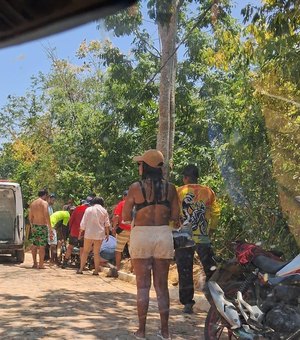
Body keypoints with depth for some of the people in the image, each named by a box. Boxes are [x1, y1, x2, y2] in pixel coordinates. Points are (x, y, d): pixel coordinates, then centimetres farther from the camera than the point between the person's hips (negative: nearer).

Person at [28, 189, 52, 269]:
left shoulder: (32, 203, 11)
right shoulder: (44, 203, -9)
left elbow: (30, 217, 14)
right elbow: (46, 216, -18)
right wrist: (50, 227, -16)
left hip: (34, 226, 6)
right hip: (42, 226, -6)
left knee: (34, 245, 13)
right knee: (42, 246, -2)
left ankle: (35, 263, 18)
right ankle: (41, 264, -1)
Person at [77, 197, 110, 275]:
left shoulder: (89, 209, 2)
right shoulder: (104, 211, 5)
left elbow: (83, 223, 1)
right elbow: (107, 224, 3)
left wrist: (80, 233, 8)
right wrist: (107, 234, 11)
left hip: (89, 233, -1)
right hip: (99, 234, 1)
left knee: (85, 251, 8)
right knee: (96, 253, 5)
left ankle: (81, 269, 6)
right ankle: (96, 270, 4)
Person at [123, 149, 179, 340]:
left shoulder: (136, 187, -6)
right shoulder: (170, 188, 0)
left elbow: (126, 217, -4)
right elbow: (175, 217, 2)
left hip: (141, 235, -2)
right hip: (163, 235, 2)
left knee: (143, 285, 6)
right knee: (162, 285, 10)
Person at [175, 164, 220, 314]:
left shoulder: (177, 192, -4)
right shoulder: (208, 192, 3)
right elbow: (216, 213, 4)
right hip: (203, 238, 1)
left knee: (185, 272, 6)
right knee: (211, 271, 11)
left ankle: (187, 303, 7)